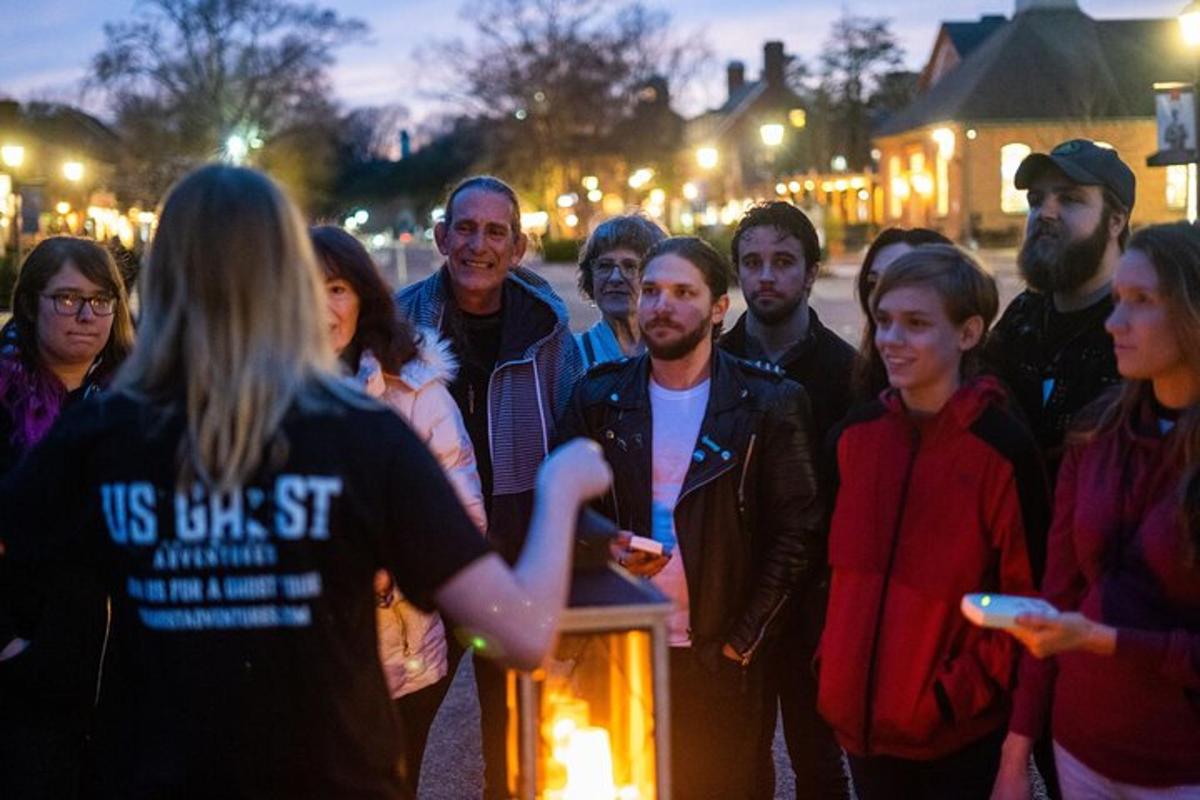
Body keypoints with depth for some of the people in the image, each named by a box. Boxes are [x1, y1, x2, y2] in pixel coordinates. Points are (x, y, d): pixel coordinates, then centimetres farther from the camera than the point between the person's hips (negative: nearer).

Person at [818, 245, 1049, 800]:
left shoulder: (1003, 447, -13)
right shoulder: (855, 436, 2)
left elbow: (1026, 601, -10)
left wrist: (959, 694, -15)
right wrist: (834, 666, 5)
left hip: (960, 737, -4)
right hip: (861, 720, 5)